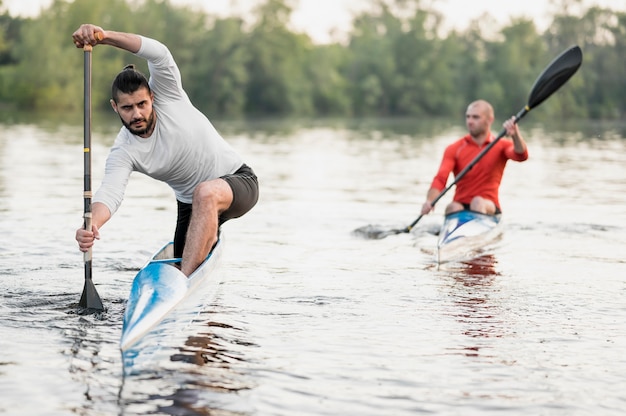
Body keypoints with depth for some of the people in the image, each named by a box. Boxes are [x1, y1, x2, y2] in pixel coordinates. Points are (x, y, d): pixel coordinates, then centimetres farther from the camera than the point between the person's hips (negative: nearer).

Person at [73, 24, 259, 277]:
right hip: (191, 204, 5)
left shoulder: (167, 96, -17)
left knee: (206, 193, -38)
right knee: (182, 267, 6)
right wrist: (92, 223, -55)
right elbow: (110, 192, -32)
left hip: (238, 180, -5)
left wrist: (103, 36, -48)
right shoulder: (123, 153, -14)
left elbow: (158, 53, -35)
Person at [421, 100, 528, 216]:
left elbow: (521, 156, -17)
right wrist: (430, 200, -31)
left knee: (478, 202, -32)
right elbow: (440, 179, -9)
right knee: (452, 207, -32)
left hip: (489, 208, 0)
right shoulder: (454, 149, 4)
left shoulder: (501, 146, 6)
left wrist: (515, 135, -39)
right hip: (460, 206, 0)